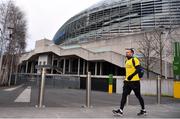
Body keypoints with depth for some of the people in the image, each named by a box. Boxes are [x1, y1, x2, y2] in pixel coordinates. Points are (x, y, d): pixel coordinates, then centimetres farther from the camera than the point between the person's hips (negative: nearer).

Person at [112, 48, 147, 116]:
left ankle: (143, 110, 25)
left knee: (138, 96, 6)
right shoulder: (126, 61, 16)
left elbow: (138, 69, -19)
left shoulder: (135, 60, -9)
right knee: (124, 95, -2)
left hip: (135, 81, -7)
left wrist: (132, 76, -29)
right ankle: (120, 111, -2)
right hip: (127, 81, 8)